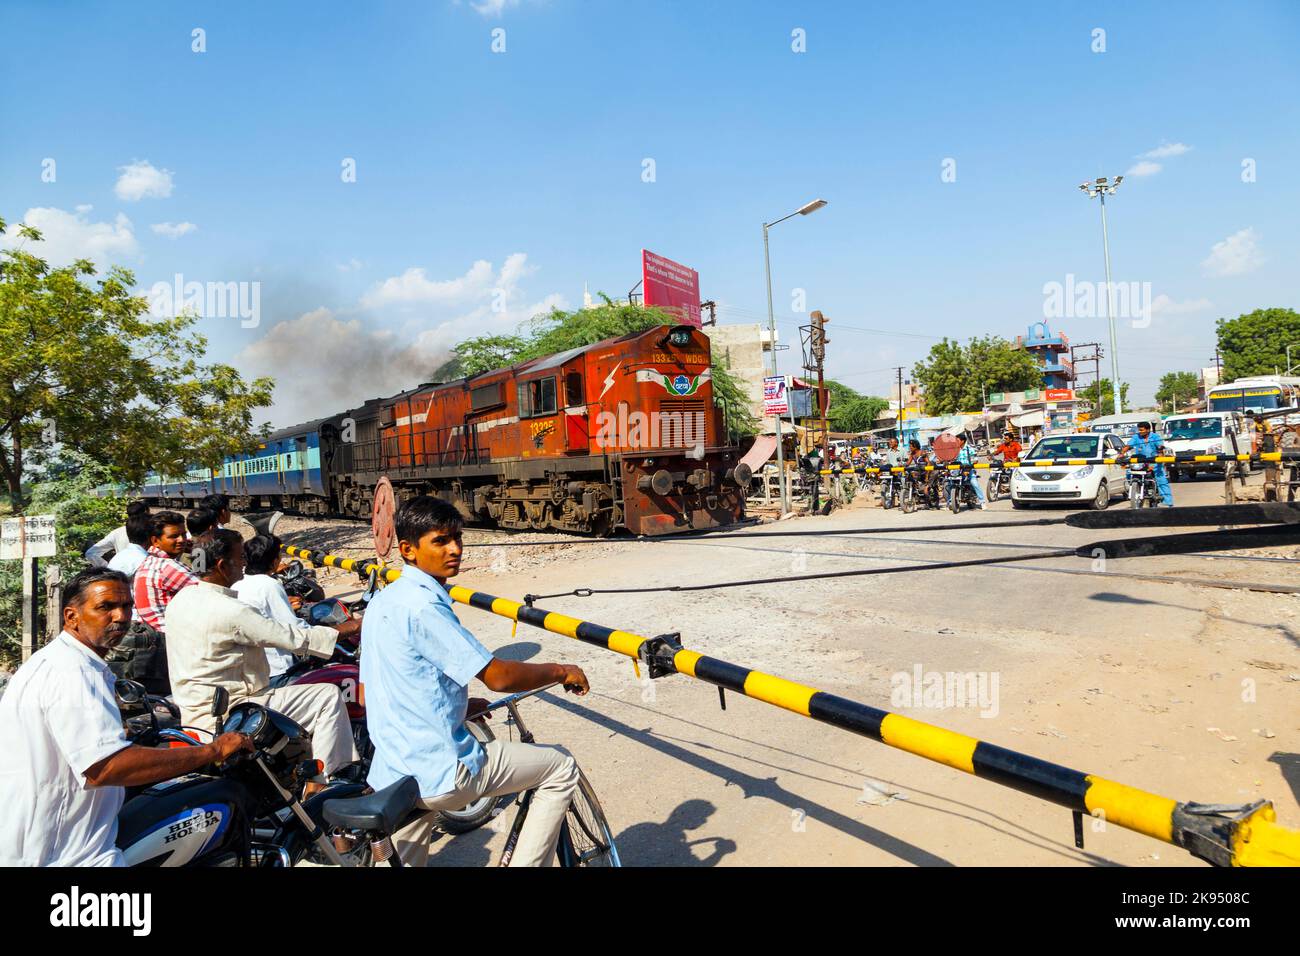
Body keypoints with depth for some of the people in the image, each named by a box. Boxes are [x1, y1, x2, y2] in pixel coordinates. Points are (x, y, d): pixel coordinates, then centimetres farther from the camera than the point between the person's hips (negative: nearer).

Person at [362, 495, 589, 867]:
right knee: (561, 769, 5)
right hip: (440, 771, -9)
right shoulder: (423, 606, -20)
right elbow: (499, 676, -21)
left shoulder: (382, 602, 9)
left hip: (390, 774, 9)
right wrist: (561, 671, -4)